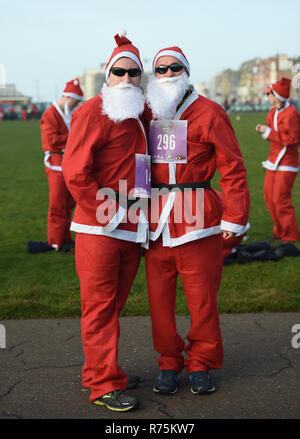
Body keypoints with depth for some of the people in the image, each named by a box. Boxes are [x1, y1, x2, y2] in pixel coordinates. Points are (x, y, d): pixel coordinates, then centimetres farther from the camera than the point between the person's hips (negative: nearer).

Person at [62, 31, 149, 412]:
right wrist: (106, 211, -13)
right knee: (100, 306, 0)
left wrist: (140, 214, 15)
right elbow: (74, 171, -17)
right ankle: (104, 385, 9)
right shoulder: (93, 112, -9)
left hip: (132, 229, 7)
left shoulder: (139, 114, 15)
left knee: (113, 303, 15)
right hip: (99, 230, -7)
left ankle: (98, 371, 28)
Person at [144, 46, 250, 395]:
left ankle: (201, 364, 19)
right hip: (156, 220, 4)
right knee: (158, 296, 6)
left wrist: (234, 217, -7)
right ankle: (168, 363, 21)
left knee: (202, 297, 1)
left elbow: (232, 167, -3)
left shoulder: (209, 113, -2)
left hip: (197, 220, -3)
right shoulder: (145, 113, 11)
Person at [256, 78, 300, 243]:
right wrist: (263, 129, 0)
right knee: (269, 196, 11)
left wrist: (268, 132, -19)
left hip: (286, 162, -9)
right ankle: (279, 231, 24)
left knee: (280, 199, -9)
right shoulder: (273, 113, 10)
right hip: (273, 161, 9)